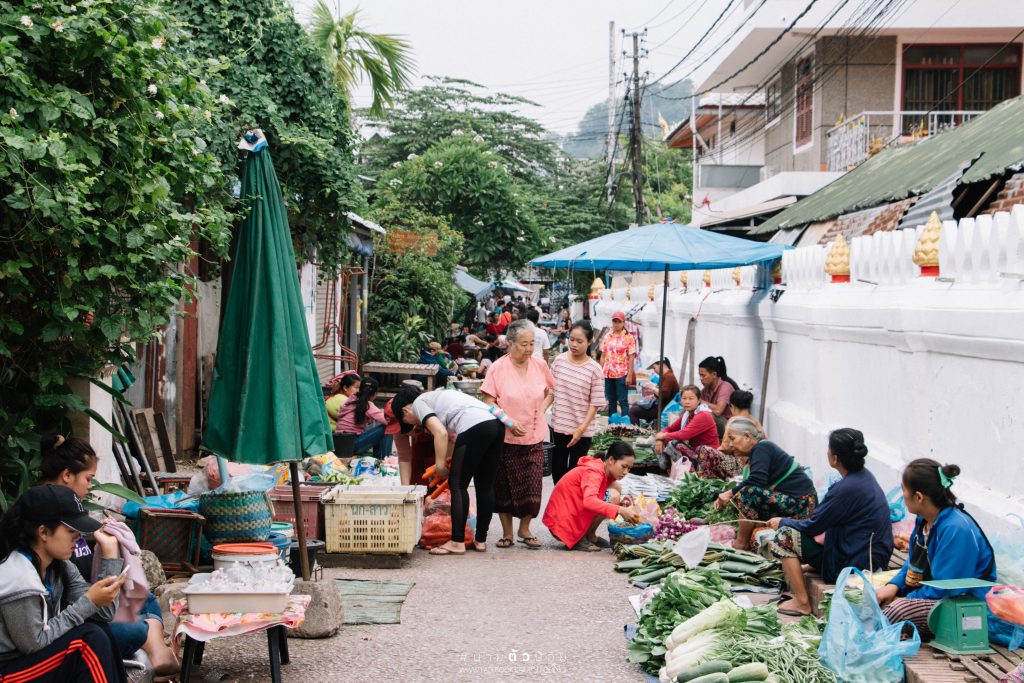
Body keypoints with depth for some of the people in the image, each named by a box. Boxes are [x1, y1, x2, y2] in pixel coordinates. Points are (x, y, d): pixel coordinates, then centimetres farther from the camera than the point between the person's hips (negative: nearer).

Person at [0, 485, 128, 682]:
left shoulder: (59, 565, 1)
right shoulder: (17, 578, -25)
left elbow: (103, 613, -4)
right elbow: (33, 642, -19)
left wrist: (109, 549, -4)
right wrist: (88, 602, -19)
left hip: (30, 656, 8)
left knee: (99, 628, -3)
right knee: (91, 639, -17)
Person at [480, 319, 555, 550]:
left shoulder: (540, 365, 1)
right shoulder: (498, 368, -8)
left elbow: (552, 390, 17)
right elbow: (489, 402, -8)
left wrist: (543, 408, 2)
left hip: (534, 438, 2)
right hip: (505, 438, -2)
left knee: (532, 487, 2)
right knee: (504, 487, 5)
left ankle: (525, 529, 21)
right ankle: (507, 532, 20)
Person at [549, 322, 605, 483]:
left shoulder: (595, 369, -12)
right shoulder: (559, 360, 0)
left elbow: (595, 404, -11)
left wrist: (581, 429, -16)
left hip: (581, 431, -4)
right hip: (557, 426, 4)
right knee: (557, 471, 12)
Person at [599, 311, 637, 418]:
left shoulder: (629, 338, -3)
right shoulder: (607, 337, 10)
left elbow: (631, 358, -6)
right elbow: (603, 356, 12)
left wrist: (629, 375, -12)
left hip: (622, 374, -4)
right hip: (608, 373, 5)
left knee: (623, 401, -4)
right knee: (611, 401, 11)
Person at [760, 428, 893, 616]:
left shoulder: (847, 488, -24)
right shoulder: (864, 476, 5)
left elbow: (812, 526, -14)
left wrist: (782, 522, 3)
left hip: (854, 564, -10)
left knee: (784, 537, -6)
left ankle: (802, 603, -1)